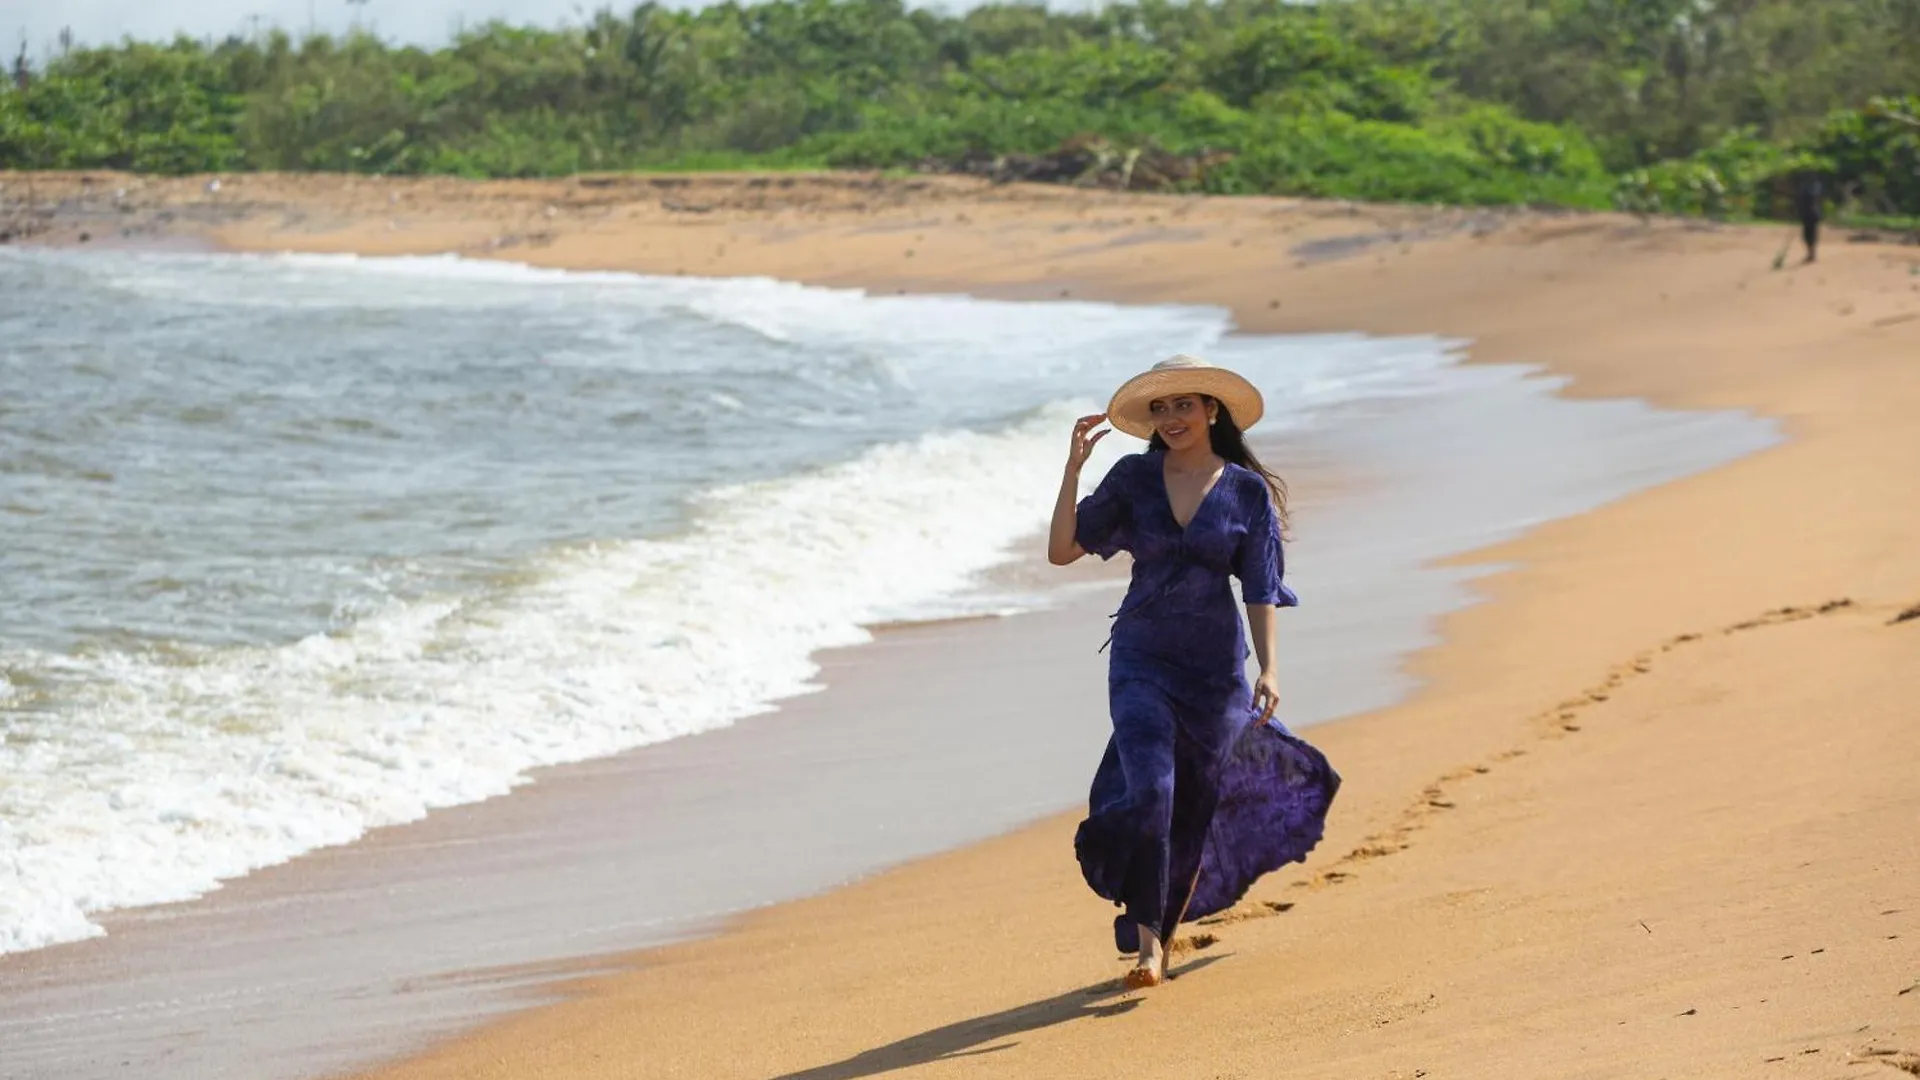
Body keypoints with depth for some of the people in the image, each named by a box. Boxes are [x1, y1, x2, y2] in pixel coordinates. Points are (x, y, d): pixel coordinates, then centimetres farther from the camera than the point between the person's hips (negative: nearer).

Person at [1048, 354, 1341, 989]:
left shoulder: (1249, 492, 0)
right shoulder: (1133, 479, 2)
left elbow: (1261, 592, 1)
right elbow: (1062, 550, -2)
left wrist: (1268, 668, -11)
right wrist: (1074, 467, -11)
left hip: (1215, 666, 1)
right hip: (1141, 658, 0)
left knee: (1195, 806, 7)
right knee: (1150, 791, -17)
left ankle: (1167, 931, 27)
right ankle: (1146, 944, -16)